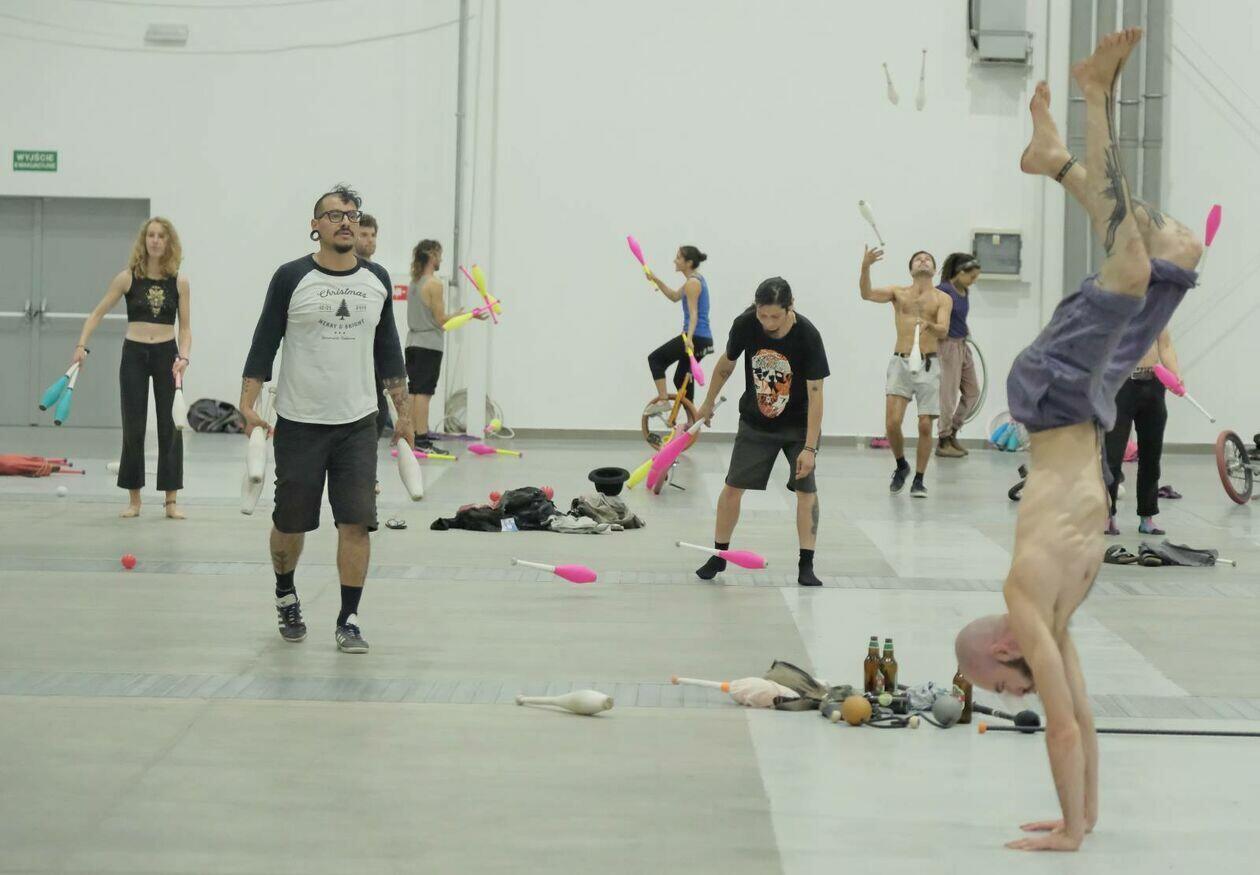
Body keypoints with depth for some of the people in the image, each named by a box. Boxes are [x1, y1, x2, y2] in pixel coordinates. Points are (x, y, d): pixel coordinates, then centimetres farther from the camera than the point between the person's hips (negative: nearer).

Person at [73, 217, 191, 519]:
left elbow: (185, 327, 3)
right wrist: (82, 345, -9)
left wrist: (183, 357, -13)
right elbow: (97, 314, 2)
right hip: (134, 355, 0)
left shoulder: (179, 282, 1)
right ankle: (134, 499, 12)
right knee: (133, 427, 2)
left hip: (166, 355, 0)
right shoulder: (128, 278, -1)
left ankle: (171, 500, 7)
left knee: (170, 426, 1)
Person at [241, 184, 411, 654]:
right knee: (291, 523, 9)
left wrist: (403, 413, 11)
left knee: (356, 522, -5)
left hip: (358, 423, 2)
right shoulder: (291, 278, -5)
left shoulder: (376, 280, 6)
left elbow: (388, 350, 13)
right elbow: (264, 344, -3)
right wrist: (248, 405, -12)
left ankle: (348, 620, 3)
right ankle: (285, 596, 36)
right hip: (298, 422, -2)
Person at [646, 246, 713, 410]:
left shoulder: (692, 283, -13)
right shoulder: (695, 279, 17)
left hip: (696, 337, -10)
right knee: (681, 378, 18)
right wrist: (656, 280, 19)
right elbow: (675, 296, 29)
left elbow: (693, 314, -22)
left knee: (655, 359, 0)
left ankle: (663, 401, -8)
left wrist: (689, 338, -34)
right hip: (703, 338, 10)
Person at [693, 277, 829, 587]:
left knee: (806, 489, -8)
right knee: (733, 486, -1)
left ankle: (806, 566, -1)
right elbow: (726, 364, 2)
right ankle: (719, 556, 15)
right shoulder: (744, 325, -19)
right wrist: (708, 404, 13)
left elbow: (815, 395, -24)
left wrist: (809, 447, -26)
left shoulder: (807, 335, -27)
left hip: (799, 424, -2)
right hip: (755, 422, 2)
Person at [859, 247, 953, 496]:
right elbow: (867, 294, -6)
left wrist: (930, 325, -31)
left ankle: (919, 480, 8)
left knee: (925, 426, -5)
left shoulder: (942, 299, 6)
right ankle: (901, 466, 18)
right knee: (892, 423, -8)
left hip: (927, 365, -1)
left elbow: (944, 330, -9)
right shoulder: (898, 292, 10)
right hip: (900, 363, 1)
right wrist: (865, 267, -22)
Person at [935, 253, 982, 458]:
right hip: (948, 346, -9)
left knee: (972, 392, 13)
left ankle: (952, 432, 25)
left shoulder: (965, 291, 10)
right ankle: (943, 442, 9)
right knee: (948, 395, -1)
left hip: (963, 346, 9)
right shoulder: (944, 291, -15)